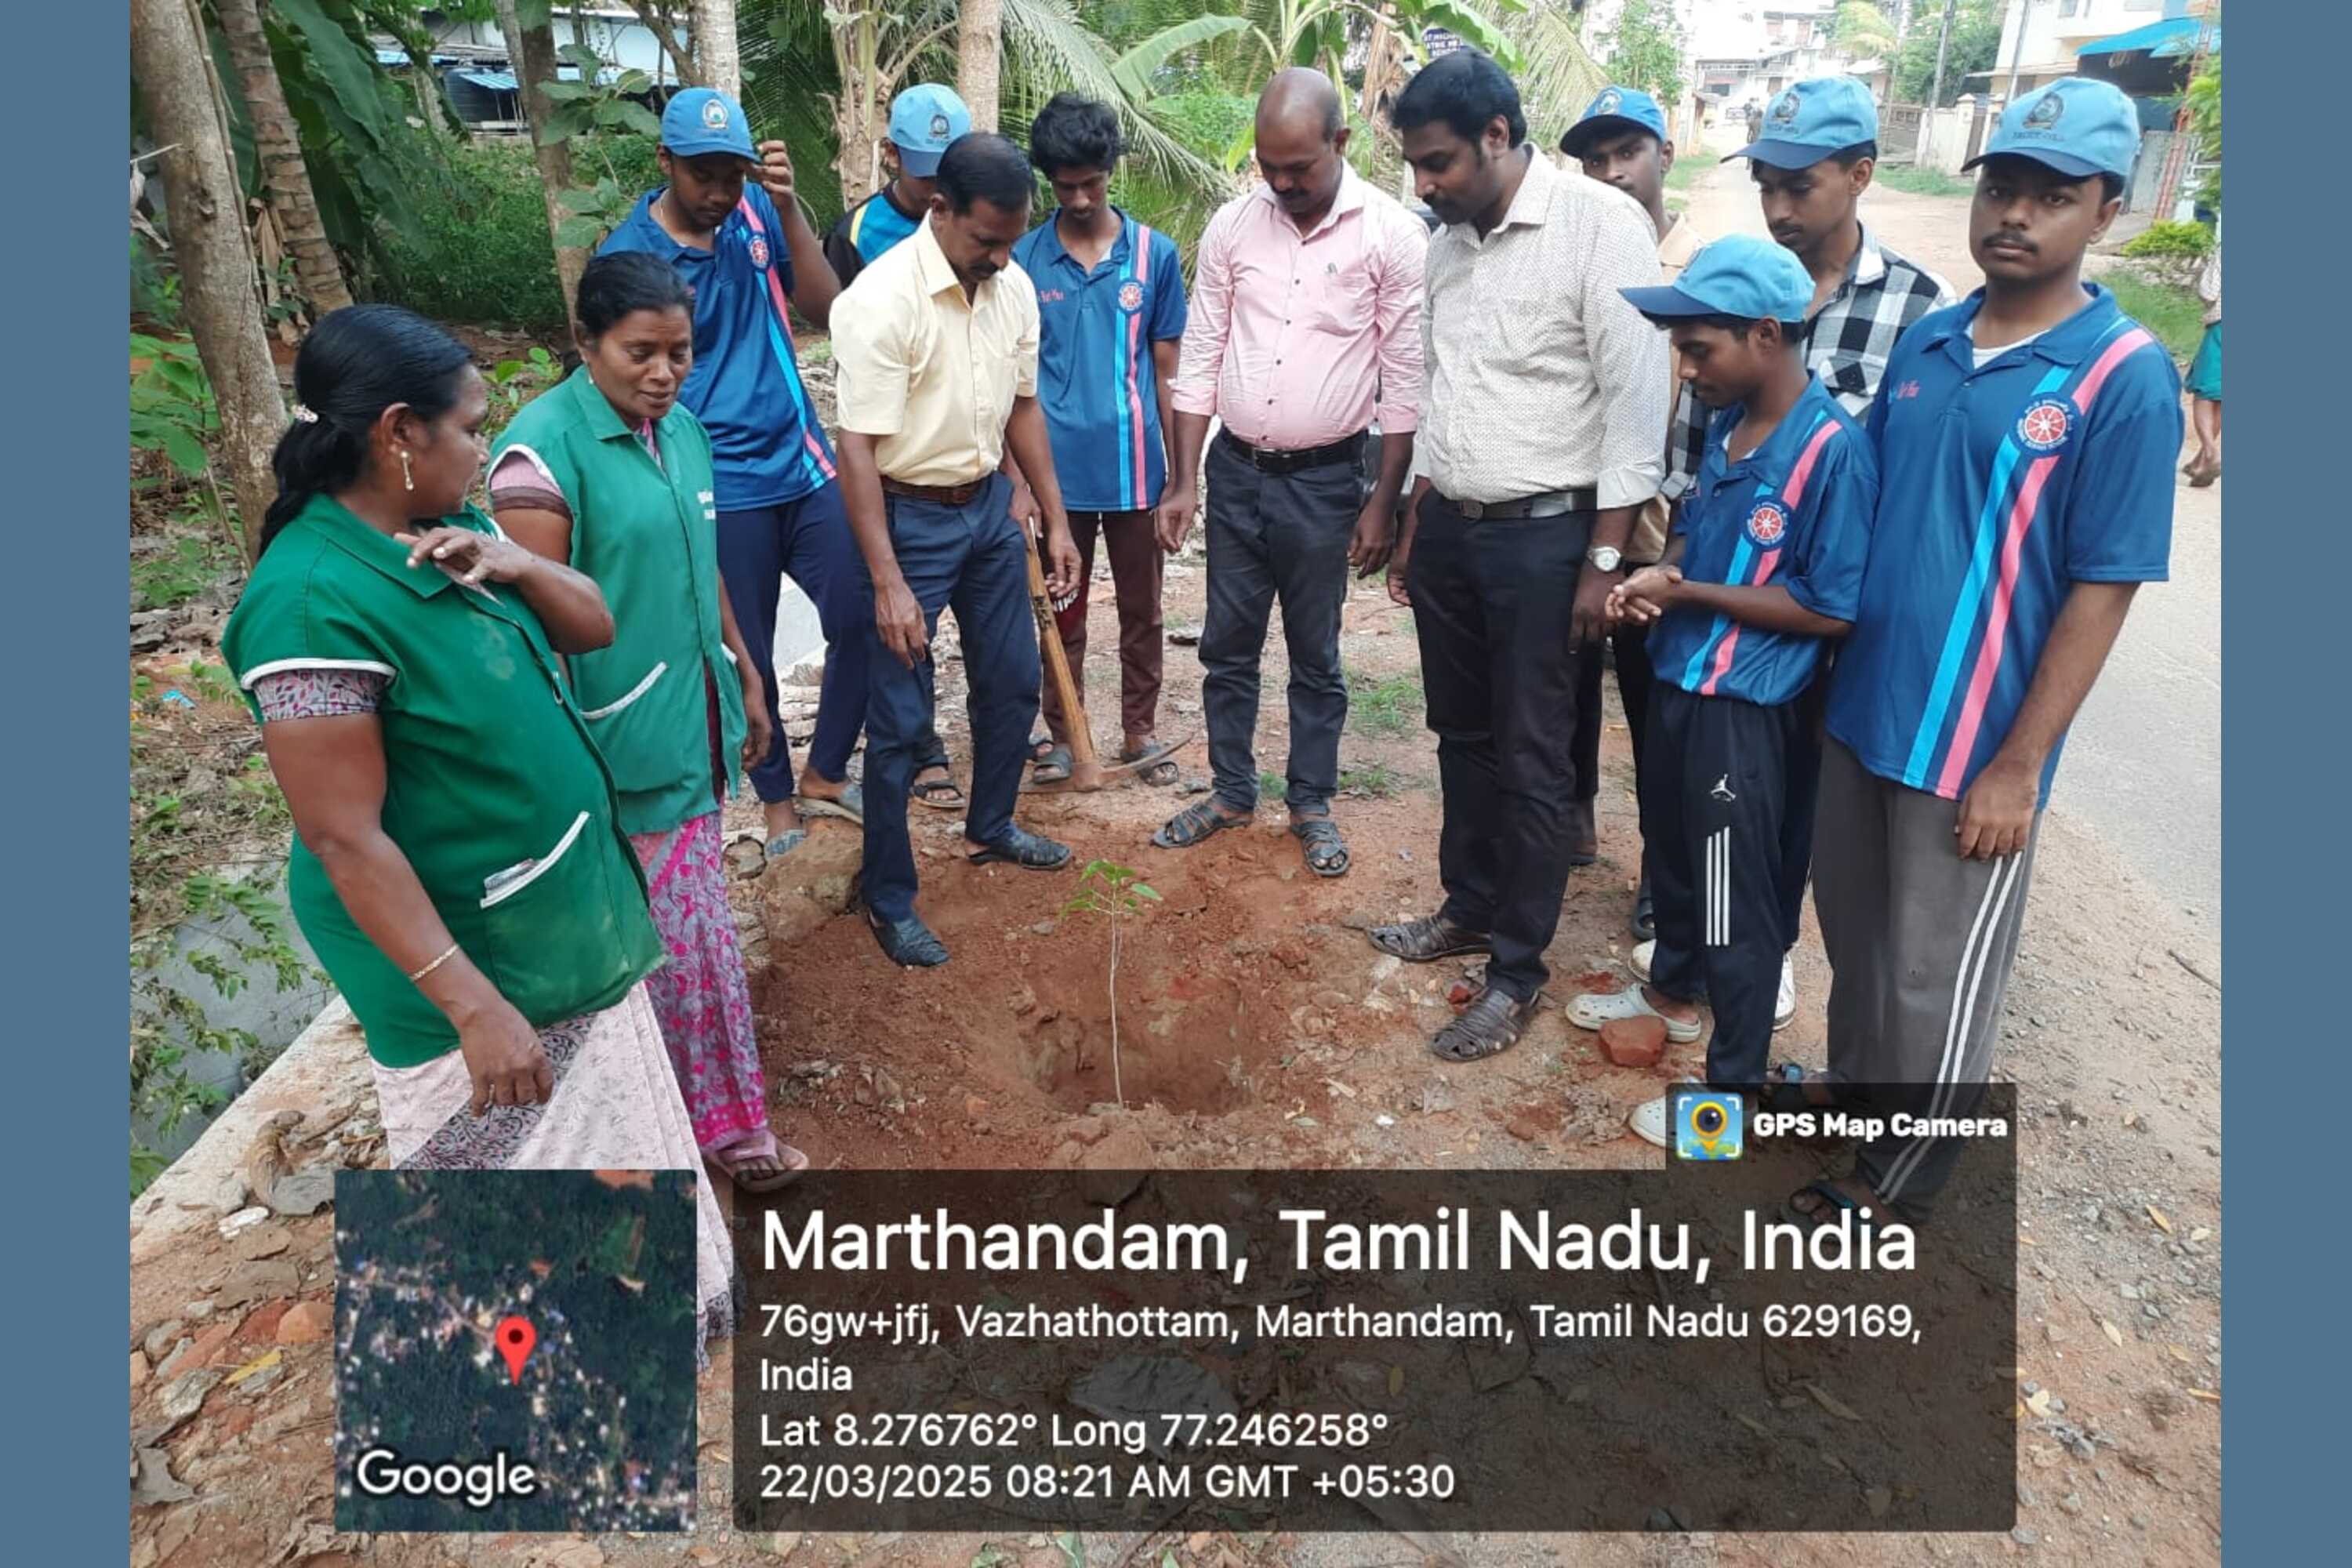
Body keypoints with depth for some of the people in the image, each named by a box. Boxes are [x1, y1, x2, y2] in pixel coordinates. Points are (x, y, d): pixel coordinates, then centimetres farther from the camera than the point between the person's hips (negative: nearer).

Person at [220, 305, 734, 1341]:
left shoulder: (447, 532, -1)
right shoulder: (315, 602, -27)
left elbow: (592, 626, 8)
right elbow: (347, 839, -26)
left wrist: (512, 564, -14)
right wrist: (475, 1006, -25)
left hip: (567, 918, 9)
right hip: (471, 955, -9)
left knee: (611, 1121, 27)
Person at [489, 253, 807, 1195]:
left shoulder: (682, 430, 7)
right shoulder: (543, 448, -16)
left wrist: (747, 681, 19)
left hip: (694, 721, 7)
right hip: (619, 740, -7)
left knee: (678, 925, 17)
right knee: (689, 936, 1)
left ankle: (673, 1102, 34)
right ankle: (727, 1124, 18)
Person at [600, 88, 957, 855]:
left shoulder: (756, 210, 3)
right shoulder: (630, 254, -8)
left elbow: (824, 309, -5)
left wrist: (786, 207, -15)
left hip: (806, 467, 4)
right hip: (723, 489, -4)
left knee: (862, 619, 3)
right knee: (747, 654, 8)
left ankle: (824, 774, 24)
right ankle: (775, 796, 29)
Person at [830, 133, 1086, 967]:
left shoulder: (1014, 286, 0)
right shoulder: (883, 299, -21)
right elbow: (858, 448, -21)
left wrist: (1056, 520, 11)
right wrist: (889, 583, -24)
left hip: (990, 506, 7)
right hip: (911, 518, -7)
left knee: (1012, 681, 18)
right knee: (900, 718, 0)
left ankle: (989, 827, 42)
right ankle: (888, 900, 16)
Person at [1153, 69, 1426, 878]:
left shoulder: (1393, 234, -9)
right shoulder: (1231, 224, 0)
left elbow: (1405, 380, -7)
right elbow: (1200, 357, 4)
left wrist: (1383, 503, -8)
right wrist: (1183, 482, 2)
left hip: (1325, 480, -3)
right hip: (1235, 471, 4)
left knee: (1316, 657, 9)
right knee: (1227, 647, 13)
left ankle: (1311, 804, 25)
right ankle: (1232, 791, 30)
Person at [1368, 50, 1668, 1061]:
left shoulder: (1601, 224, -13)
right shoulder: (1447, 246, 9)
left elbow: (1636, 401, -14)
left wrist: (1605, 561, -16)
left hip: (1542, 535, -7)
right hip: (1449, 529, 7)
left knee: (1531, 761, 2)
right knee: (1463, 737, 16)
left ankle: (1518, 971, 14)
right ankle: (1469, 908, 34)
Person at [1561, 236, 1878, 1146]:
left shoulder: (1834, 451, -21)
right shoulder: (1726, 423, 3)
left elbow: (1834, 611, -20)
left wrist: (1689, 593, -20)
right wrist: (1654, 575, -5)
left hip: (1748, 708, -8)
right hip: (1679, 679, 8)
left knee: (1738, 896, 6)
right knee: (1671, 850, 25)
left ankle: (1734, 1086, 23)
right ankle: (1674, 990, 49)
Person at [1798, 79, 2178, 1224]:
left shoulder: (2125, 376, -12)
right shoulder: (1925, 342, 4)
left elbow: (2102, 591, -13)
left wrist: (2019, 764, -15)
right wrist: (1828, 661, 10)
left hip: (1975, 740, -5)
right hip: (1858, 707, 5)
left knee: (1937, 981, 9)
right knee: (1852, 935, 21)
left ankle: (1896, 1181, 29)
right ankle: (1852, 1089, 44)